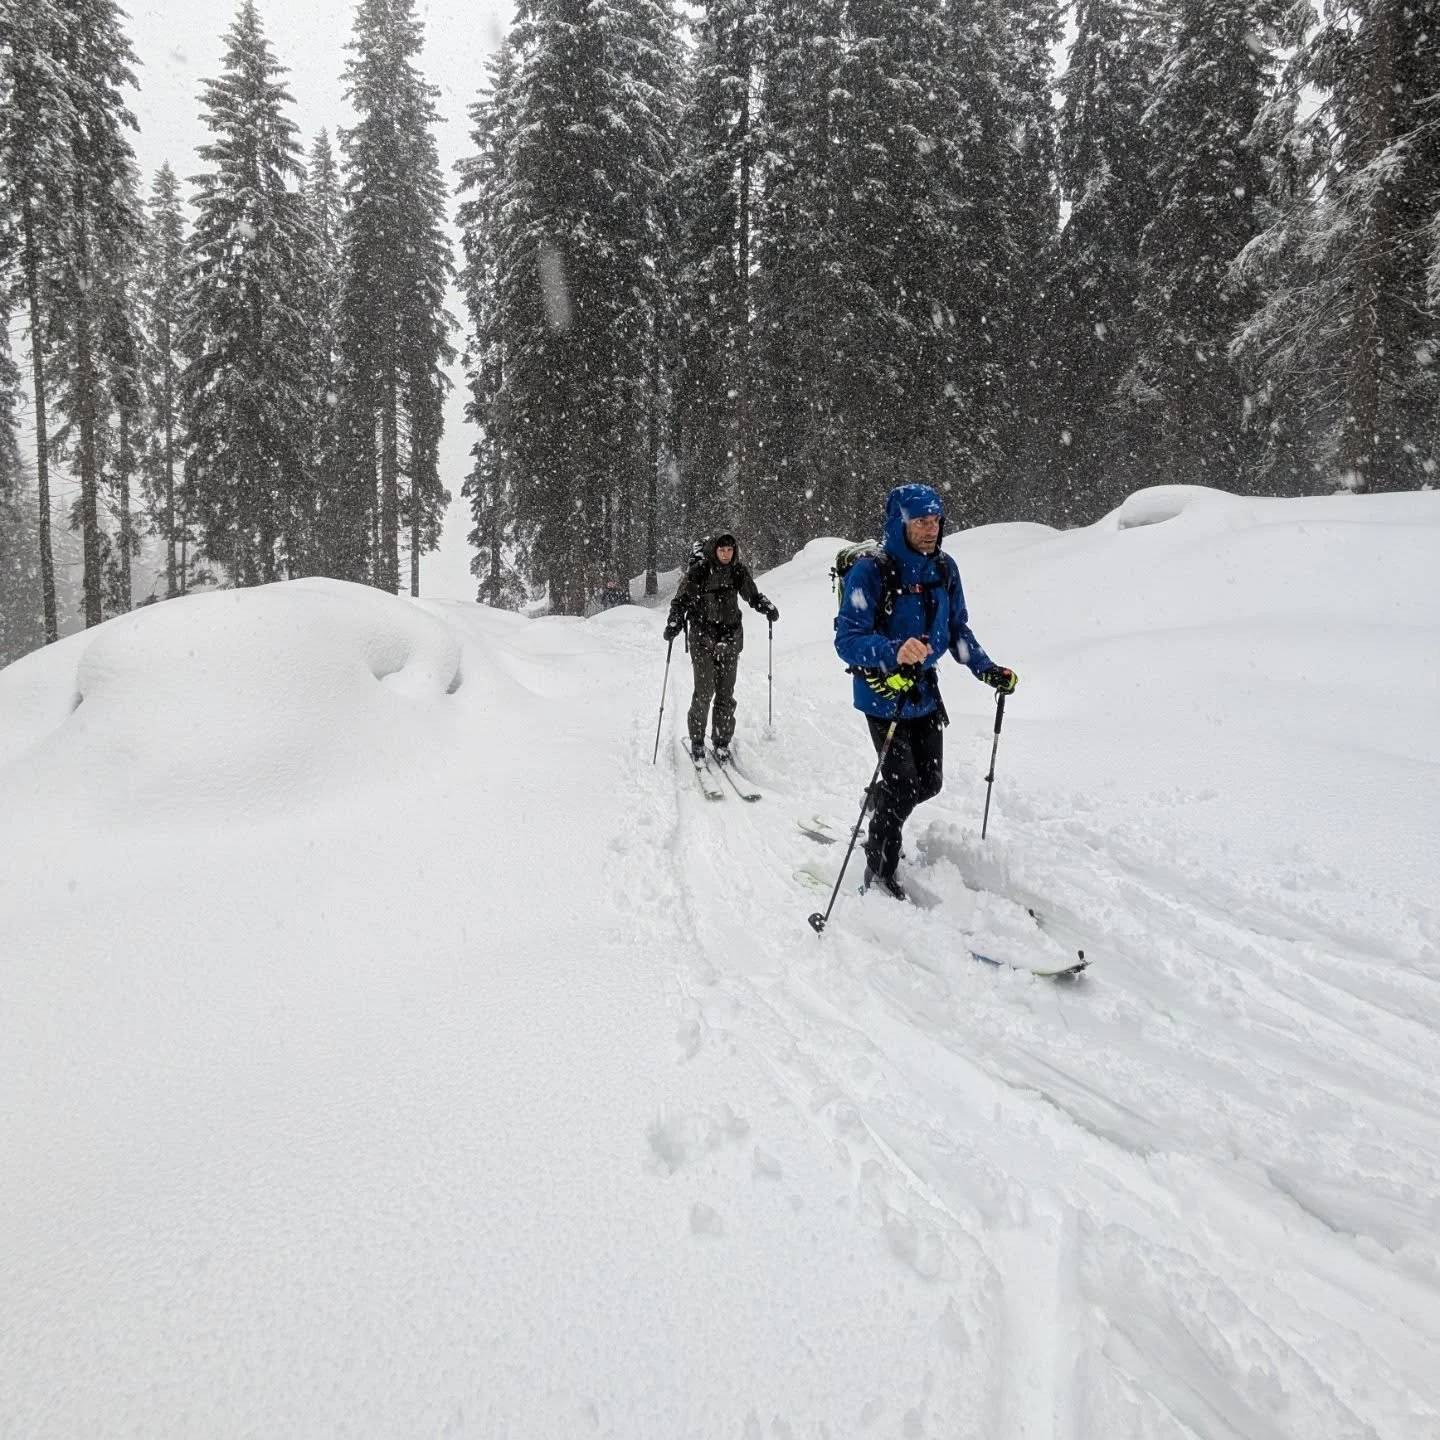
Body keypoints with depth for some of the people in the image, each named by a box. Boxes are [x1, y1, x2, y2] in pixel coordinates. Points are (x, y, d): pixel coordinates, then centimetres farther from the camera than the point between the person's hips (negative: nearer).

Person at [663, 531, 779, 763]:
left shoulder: (738, 571, 5)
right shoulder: (698, 571, -6)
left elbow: (752, 596, 20)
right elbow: (681, 600, -2)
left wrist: (768, 609, 3)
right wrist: (674, 624, -16)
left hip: (730, 639, 3)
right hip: (703, 639, -3)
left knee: (726, 693, 4)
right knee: (704, 691, -9)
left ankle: (722, 741, 14)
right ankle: (697, 741, 6)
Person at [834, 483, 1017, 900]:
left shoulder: (944, 569, 0)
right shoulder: (870, 572, -20)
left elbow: (958, 630, 12)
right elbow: (847, 639, -27)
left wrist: (987, 669, 1)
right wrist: (894, 652, -43)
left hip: (925, 693, 6)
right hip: (883, 697, -6)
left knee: (929, 783, 12)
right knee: (903, 787, -5)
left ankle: (880, 808, 44)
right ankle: (880, 870, 17)